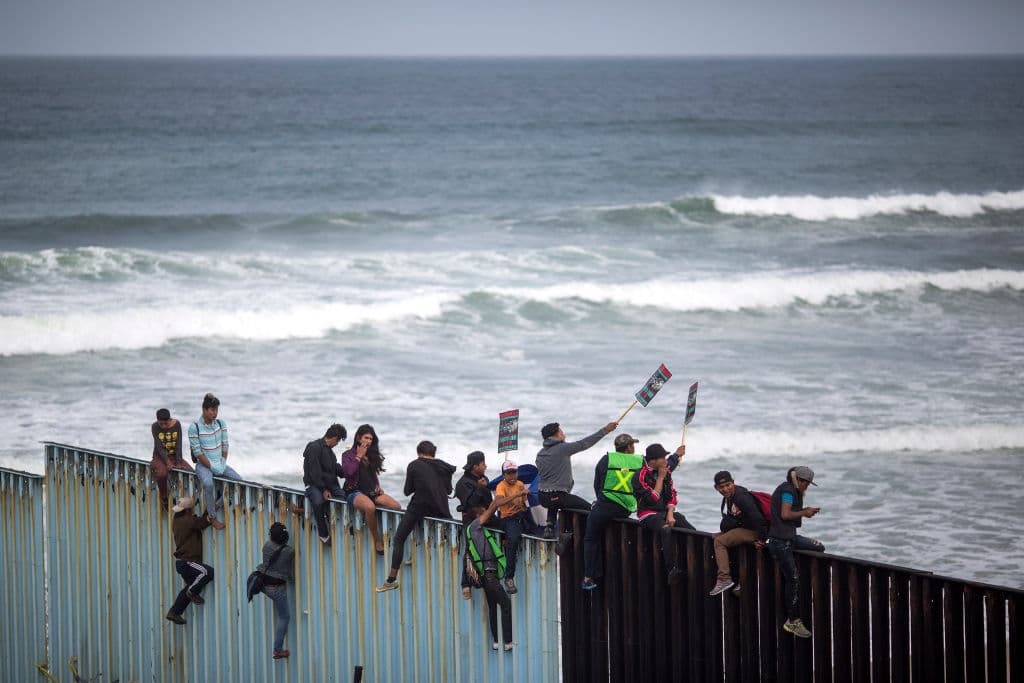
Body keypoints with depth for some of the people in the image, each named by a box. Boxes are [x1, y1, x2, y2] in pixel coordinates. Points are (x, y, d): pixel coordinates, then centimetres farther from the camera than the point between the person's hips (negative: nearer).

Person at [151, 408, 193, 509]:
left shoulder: (176, 424, -4)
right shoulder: (155, 427, -9)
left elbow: (179, 444, -8)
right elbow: (159, 447, -15)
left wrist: (178, 462, -17)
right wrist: (167, 462, -26)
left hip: (174, 456, 3)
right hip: (160, 457, -3)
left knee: (190, 472, -21)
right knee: (162, 473, -35)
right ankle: (164, 500, -13)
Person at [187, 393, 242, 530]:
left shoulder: (220, 424, 5)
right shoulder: (194, 427, -12)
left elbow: (225, 446, 7)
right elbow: (197, 452, -14)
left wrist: (223, 464, -5)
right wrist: (211, 467, -17)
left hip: (220, 463, 6)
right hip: (203, 464, -6)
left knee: (238, 480, -17)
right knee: (208, 484, -36)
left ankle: (216, 505, -4)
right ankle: (212, 517, -20)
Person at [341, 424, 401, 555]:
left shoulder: (372, 456, 21)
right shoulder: (348, 455, 5)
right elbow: (347, 472, -13)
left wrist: (378, 486, 10)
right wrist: (359, 456, -6)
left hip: (371, 491, 6)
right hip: (354, 491, -6)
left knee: (396, 506, -20)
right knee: (370, 507, -39)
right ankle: (377, 541, -26)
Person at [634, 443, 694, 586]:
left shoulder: (666, 471, 8)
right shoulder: (642, 475, -13)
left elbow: (671, 494, 12)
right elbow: (653, 499, -19)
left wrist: (670, 514, -3)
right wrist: (660, 477, -16)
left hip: (665, 511, 7)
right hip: (649, 514, -7)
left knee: (691, 530, -17)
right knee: (666, 530, -36)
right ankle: (671, 569, -39)